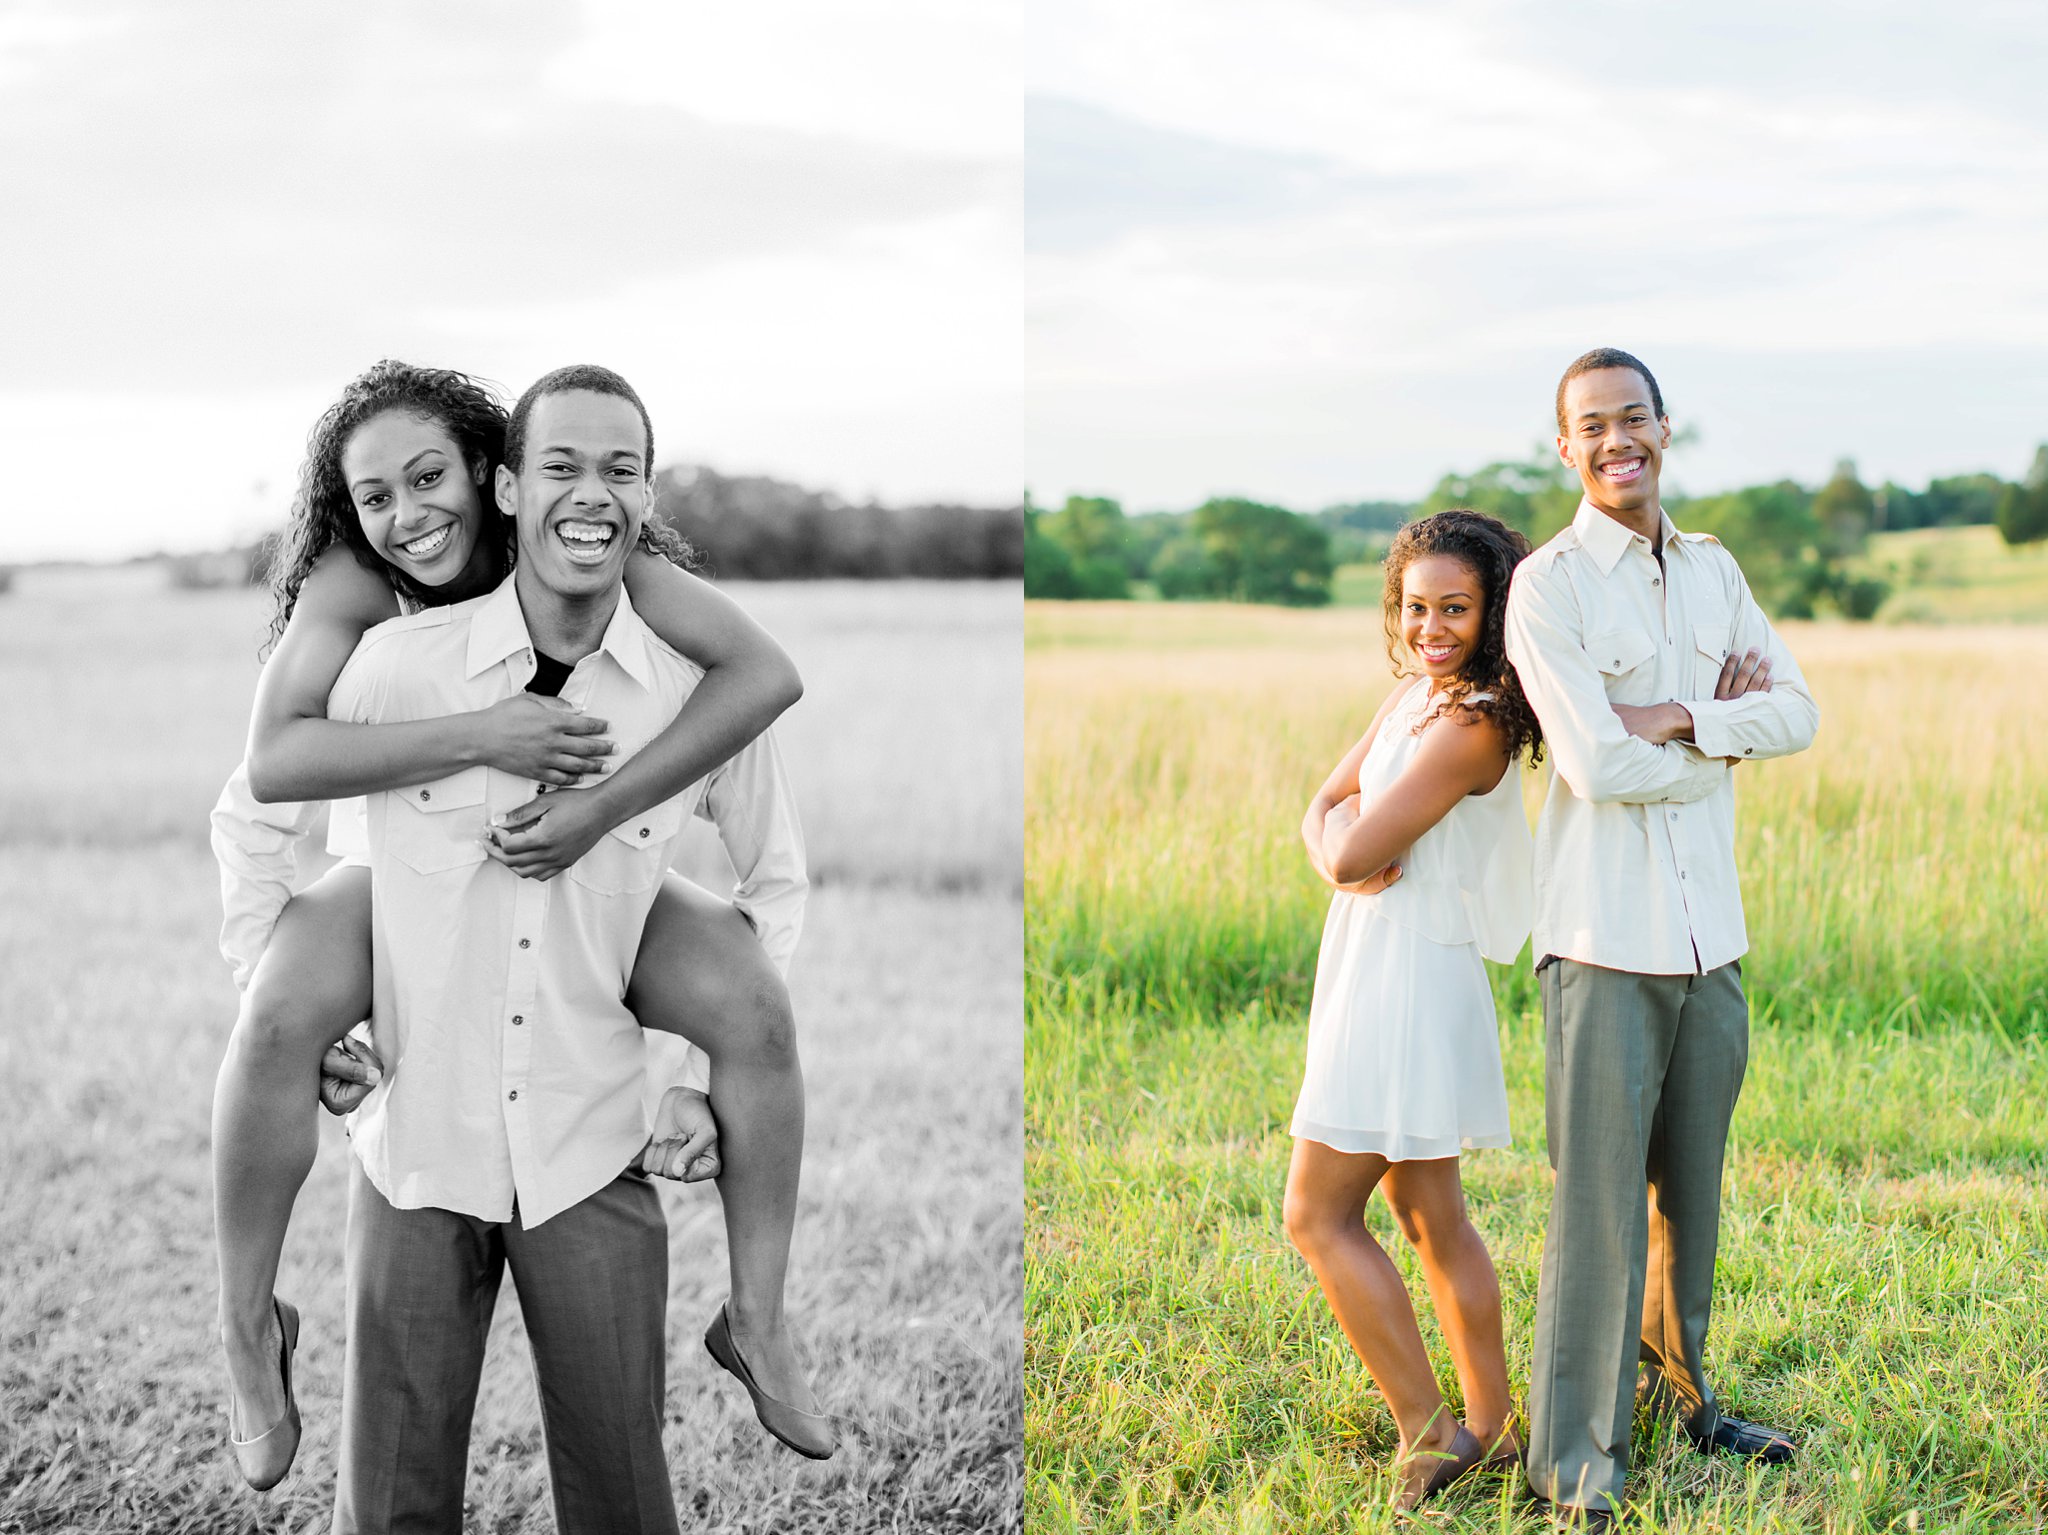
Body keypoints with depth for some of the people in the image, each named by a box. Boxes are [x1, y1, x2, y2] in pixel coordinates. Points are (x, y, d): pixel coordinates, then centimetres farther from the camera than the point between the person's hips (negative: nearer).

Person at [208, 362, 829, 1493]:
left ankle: (760, 1319, -1)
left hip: (578, 869, 1)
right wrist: (480, 738, -45)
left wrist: (599, 808, -41)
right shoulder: (351, 584, -23)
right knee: (279, 1017, -31)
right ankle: (247, 1326, -8)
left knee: (756, 1011, -21)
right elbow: (271, 764, -38)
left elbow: (766, 674, -34)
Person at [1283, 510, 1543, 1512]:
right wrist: (1345, 847, -12)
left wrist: (1352, 836, 0)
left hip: (1408, 977, -10)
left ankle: (1428, 1431, 3)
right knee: (1431, 1217, 15)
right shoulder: (1413, 694, 9)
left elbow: (1354, 855, -23)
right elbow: (1323, 813, 9)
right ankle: (1491, 1430, 23)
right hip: (1377, 972, 10)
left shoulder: (1472, 726, -20)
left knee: (1318, 1216, -3)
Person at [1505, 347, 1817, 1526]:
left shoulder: (1715, 570, 12)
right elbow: (1598, 767, -18)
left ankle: (1677, 1390, 33)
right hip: (1606, 937, -6)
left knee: (1691, 1183, 15)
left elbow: (1798, 714, 3)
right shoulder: (1547, 586, -8)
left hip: (1712, 931, 6)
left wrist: (1674, 718, -13)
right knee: (1600, 1195, -4)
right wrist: (1729, 732, -5)